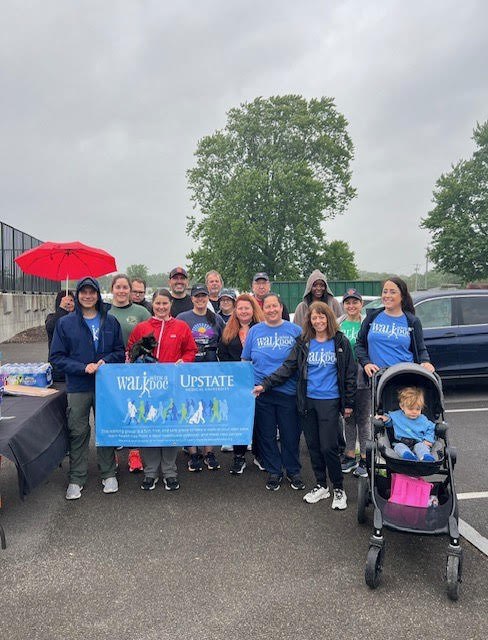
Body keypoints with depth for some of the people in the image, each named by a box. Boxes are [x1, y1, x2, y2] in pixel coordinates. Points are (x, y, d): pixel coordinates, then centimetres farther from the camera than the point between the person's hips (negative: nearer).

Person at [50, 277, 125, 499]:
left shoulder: (111, 322, 4)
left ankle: (108, 474, 24)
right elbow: (57, 356, -2)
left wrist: (106, 361, -13)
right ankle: (76, 479, 20)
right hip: (78, 387, -1)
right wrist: (83, 368, -14)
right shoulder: (65, 323, 0)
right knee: (78, 432, 6)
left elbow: (120, 351, 8)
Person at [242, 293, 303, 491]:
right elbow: (245, 361, 11)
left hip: (288, 391, -1)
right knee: (266, 435, 10)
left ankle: (293, 472, 26)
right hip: (261, 392, 2)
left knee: (291, 434, 7)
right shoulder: (254, 331, 6)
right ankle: (274, 472, 26)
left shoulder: (295, 330, 2)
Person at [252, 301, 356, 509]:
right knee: (313, 446, 11)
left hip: (329, 401, -3)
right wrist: (265, 385, -9)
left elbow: (350, 373, 2)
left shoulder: (341, 343, -1)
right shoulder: (303, 343, 4)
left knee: (328, 447, -5)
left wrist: (349, 402, 1)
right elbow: (287, 368, 1)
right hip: (307, 401, 3)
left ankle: (339, 489, 14)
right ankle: (321, 486, 28)